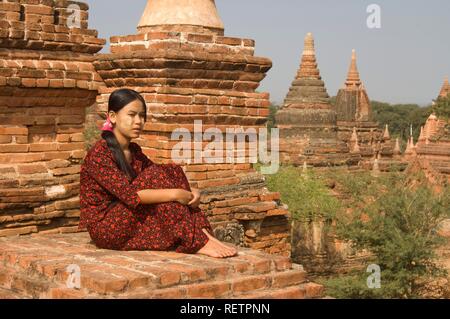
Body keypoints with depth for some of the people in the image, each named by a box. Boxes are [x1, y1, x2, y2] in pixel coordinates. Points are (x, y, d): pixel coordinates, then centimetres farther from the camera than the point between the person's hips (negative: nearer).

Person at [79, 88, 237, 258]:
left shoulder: (134, 150, 11)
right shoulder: (99, 153, -16)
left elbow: (168, 174, 6)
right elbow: (129, 194, -27)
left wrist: (190, 193, -15)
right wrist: (174, 194, -28)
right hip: (104, 227, -8)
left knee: (172, 171, -6)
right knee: (153, 176, -23)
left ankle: (202, 231, -19)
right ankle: (197, 242, -26)